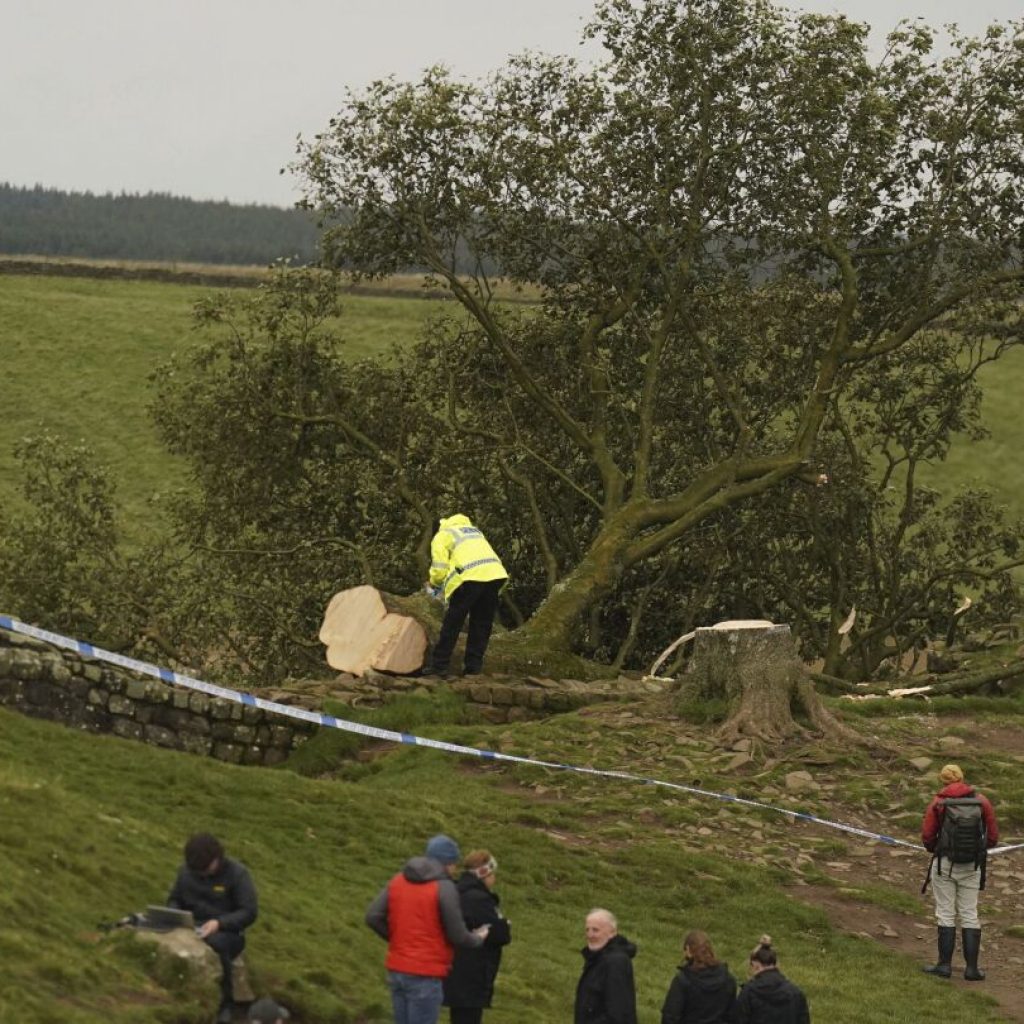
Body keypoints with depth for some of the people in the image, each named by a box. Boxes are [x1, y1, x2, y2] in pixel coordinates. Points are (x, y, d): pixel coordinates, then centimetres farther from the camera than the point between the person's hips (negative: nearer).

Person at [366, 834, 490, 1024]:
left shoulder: (397, 881, 7)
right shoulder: (444, 888, -11)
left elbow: (373, 917, 2)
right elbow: (457, 935, -9)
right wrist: (478, 938, 12)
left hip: (396, 970, 7)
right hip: (425, 975, -7)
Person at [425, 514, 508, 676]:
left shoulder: (441, 536, 12)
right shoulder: (473, 530, 33)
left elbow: (439, 568, 1)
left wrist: (434, 584, 22)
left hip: (470, 578, -6)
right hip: (495, 575, 6)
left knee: (452, 624, 3)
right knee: (482, 624, 14)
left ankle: (439, 665, 3)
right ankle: (473, 666, 13)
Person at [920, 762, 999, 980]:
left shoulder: (938, 803, -7)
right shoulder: (981, 802, -2)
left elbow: (927, 836, -7)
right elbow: (993, 836, 0)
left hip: (944, 864, -2)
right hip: (972, 866, 2)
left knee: (946, 914, 6)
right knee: (969, 915, 8)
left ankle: (945, 964, 5)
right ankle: (972, 968, 7)